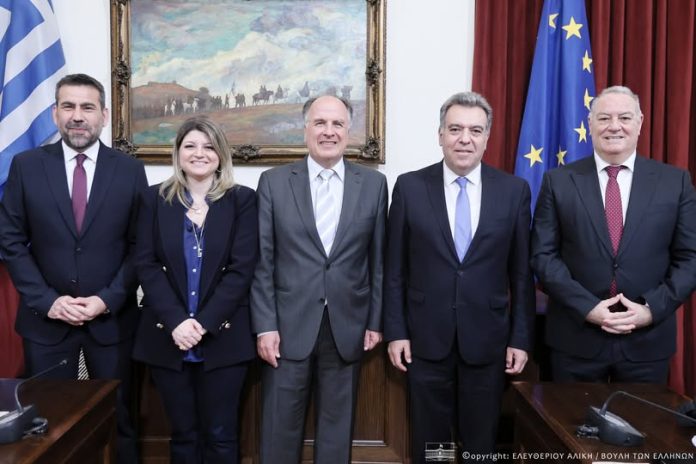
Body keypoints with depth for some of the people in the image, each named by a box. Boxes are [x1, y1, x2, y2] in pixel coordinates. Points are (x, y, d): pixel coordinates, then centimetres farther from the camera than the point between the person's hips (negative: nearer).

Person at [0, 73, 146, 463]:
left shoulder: (130, 170, -1)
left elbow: (140, 246, -2)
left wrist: (108, 300, -11)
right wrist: (46, 300, -9)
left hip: (112, 319, 0)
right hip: (46, 319, 1)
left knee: (117, 420, 10)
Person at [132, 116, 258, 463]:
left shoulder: (242, 200, 0)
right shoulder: (156, 198, 6)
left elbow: (242, 269, -7)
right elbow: (146, 265, -2)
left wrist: (204, 323, -14)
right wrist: (176, 321, -14)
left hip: (223, 337, -1)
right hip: (167, 337, 2)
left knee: (220, 435, 7)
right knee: (183, 434, 12)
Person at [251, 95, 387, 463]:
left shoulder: (373, 183, 3)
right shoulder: (274, 182, 0)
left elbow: (378, 259, 5)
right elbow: (262, 261, -2)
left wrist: (376, 321, 4)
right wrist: (265, 325, -6)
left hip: (348, 329, 1)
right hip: (289, 327, -1)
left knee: (337, 430, 15)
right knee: (280, 431, 11)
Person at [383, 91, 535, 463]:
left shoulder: (514, 190, 0)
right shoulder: (409, 187, -2)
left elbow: (521, 273, 2)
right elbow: (395, 269, 0)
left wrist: (520, 338, 1)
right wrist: (395, 332, -3)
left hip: (487, 340, 1)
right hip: (426, 339, 0)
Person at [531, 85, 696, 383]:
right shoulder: (558, 182, -1)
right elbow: (543, 255, -4)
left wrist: (652, 309, -10)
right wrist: (587, 307, -14)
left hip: (648, 341, 1)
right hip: (575, 340, -1)